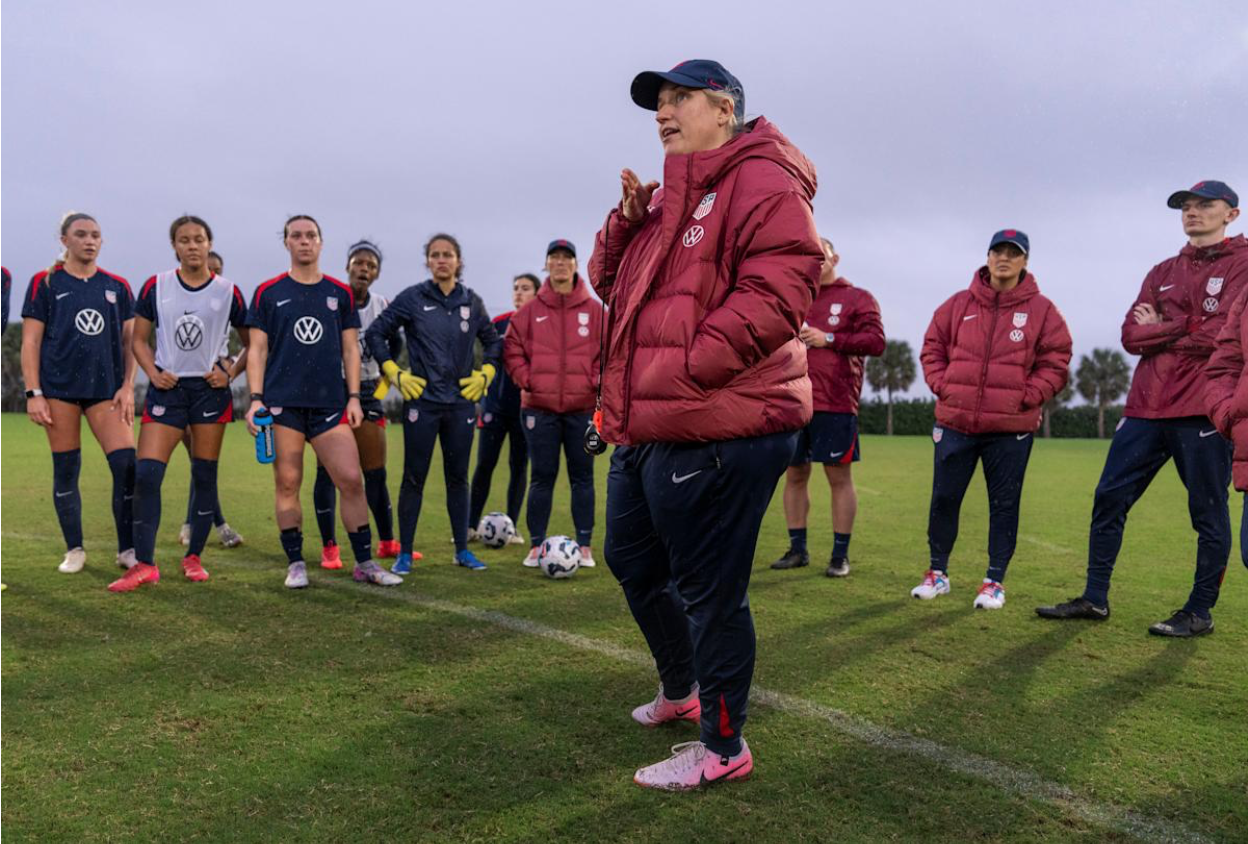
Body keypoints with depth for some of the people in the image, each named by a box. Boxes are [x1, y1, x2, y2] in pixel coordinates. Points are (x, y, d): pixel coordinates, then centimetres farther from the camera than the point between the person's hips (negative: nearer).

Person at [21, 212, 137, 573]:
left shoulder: (117, 286, 10)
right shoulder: (45, 283, 3)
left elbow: (130, 340, 10)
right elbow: (30, 342, 1)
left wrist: (127, 386, -1)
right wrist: (33, 393, -6)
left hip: (106, 388, 2)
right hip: (59, 387, -1)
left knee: (127, 464, -9)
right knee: (65, 469, 4)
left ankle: (127, 549, 2)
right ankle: (74, 550, 17)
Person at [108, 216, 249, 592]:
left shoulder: (228, 291, 1)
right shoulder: (156, 287, 3)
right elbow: (139, 339, 9)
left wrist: (230, 372, -5)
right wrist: (153, 373, -7)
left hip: (210, 389, 0)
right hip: (167, 388, 1)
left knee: (204, 475, 4)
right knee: (145, 473, -9)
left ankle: (194, 557, 17)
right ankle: (144, 564, -3)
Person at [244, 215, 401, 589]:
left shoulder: (341, 293, 10)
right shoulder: (268, 292, 6)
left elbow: (350, 349, 11)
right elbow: (257, 350, 5)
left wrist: (353, 397, 3)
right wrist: (255, 399, -4)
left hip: (330, 403, 1)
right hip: (282, 403, -1)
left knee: (351, 480, -4)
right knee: (287, 484, 2)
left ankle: (364, 563, 6)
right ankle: (295, 564, 14)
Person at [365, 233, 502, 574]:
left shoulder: (472, 302, 6)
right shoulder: (413, 298, -3)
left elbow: (493, 342, 19)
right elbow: (375, 334, 1)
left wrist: (485, 374, 7)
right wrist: (395, 374, -4)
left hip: (461, 403, 3)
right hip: (422, 401, -3)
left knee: (458, 478, 9)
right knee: (414, 478, 1)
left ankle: (462, 550, 18)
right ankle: (404, 554, 10)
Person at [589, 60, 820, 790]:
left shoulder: (762, 180, -9)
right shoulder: (668, 195, 22)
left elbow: (778, 290, -22)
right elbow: (611, 282, 22)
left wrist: (688, 367, -23)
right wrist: (627, 218, 3)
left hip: (717, 431, -11)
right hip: (647, 426, 11)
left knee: (709, 591, -1)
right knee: (632, 561, 22)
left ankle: (723, 748, 18)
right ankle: (680, 689, 44)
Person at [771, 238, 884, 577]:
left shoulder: (858, 298, 6)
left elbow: (876, 341, -5)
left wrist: (830, 339, -11)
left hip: (835, 405, -4)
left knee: (839, 476, 0)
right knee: (795, 475, 8)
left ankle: (840, 555, 8)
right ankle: (797, 549, 19)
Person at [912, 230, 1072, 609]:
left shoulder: (1041, 309, 2)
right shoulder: (958, 304, 7)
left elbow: (1056, 363, 2)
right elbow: (932, 348, 12)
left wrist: (1026, 397, -8)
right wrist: (943, 387, -1)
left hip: (1012, 427, -1)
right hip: (955, 422, 2)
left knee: (1004, 504, 5)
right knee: (944, 499, 6)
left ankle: (995, 582, 17)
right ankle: (937, 573, 22)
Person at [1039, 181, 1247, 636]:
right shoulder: (1163, 272, 18)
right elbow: (1131, 335, 6)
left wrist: (1161, 330, -1)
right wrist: (1186, 327, -8)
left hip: (1203, 409, -6)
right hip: (1147, 407, 6)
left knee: (1208, 513, 4)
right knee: (1109, 497, 4)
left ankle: (1200, 612, 16)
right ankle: (1095, 599, 14)